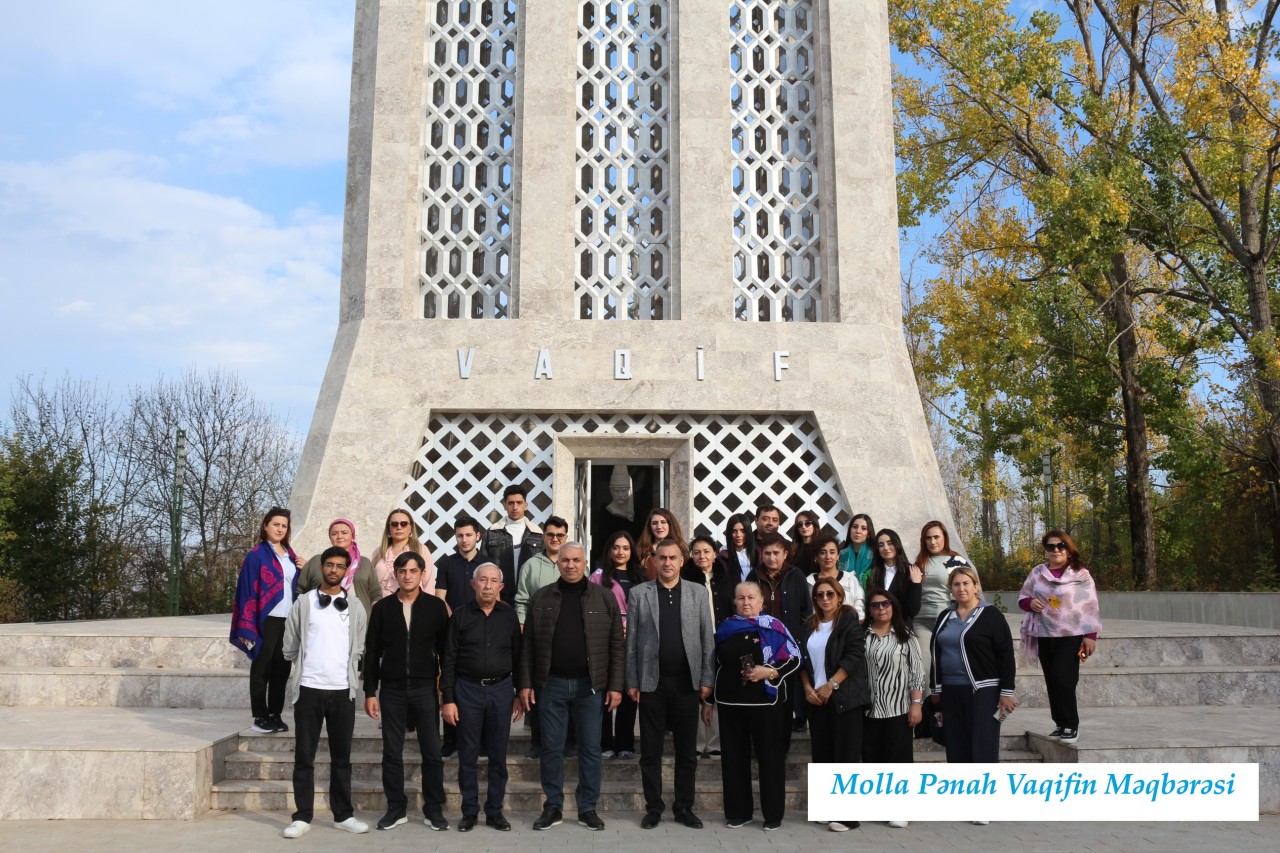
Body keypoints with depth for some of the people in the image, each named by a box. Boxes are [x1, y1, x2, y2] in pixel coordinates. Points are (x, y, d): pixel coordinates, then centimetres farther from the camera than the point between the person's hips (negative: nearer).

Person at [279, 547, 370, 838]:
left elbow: (359, 649, 10)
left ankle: (343, 815, 18)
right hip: (309, 688, -1)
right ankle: (302, 817, 13)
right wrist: (308, 666, 9)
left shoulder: (355, 608, 6)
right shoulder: (303, 603, 1)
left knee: (342, 756, 9)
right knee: (304, 756, 4)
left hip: (343, 690, 1)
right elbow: (290, 647, 5)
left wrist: (346, 671, 5)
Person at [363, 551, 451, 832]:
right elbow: (372, 653, 6)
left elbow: (445, 650, 3)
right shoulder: (383, 608, 4)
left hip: (425, 689, -1)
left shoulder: (436, 606, 1)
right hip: (391, 690, 1)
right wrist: (370, 692, 1)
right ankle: (396, 809, 19)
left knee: (432, 753, 1)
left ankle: (434, 809, 13)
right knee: (392, 754, 7)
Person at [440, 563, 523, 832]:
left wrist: (520, 695, 6)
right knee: (468, 755, 7)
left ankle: (495, 811, 19)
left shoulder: (509, 615, 2)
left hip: (501, 689, 1)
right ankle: (469, 811, 19)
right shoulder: (461, 615, -1)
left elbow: (518, 656, 7)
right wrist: (447, 699, -4)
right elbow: (449, 659, 0)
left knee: (498, 754, 7)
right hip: (468, 689, -1)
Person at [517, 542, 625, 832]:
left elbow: (617, 645, -1)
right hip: (551, 684, 1)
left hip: (590, 685, -1)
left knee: (590, 748, 7)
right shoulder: (541, 598, 2)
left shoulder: (604, 598, -1)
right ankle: (553, 807, 20)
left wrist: (616, 685, -5)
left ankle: (588, 808, 19)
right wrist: (525, 683, -2)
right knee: (552, 748, 8)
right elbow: (528, 644, 3)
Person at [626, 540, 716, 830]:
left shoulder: (698, 592, 4)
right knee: (650, 750, 6)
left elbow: (708, 638, 4)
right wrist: (631, 681, -3)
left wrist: (706, 679, -1)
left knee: (687, 750, 8)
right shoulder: (639, 593, 2)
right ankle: (653, 808, 17)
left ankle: (684, 807, 20)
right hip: (651, 682, -1)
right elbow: (631, 640, 1)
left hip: (687, 682, 1)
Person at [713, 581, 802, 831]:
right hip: (730, 701, 4)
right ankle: (738, 812, 18)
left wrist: (769, 672, -18)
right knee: (734, 756, 8)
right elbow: (716, 663, 16)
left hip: (765, 700, -4)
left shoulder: (773, 627, -4)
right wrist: (711, 698, 15)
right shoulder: (725, 628, 8)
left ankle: (773, 814, 12)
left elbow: (794, 658, -4)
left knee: (770, 756, 2)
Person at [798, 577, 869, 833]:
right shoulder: (809, 626, 14)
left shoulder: (850, 621, -4)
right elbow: (803, 659, 14)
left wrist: (831, 685, -16)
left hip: (845, 698, -6)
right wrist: (807, 687, -1)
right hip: (816, 698, 6)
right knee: (822, 753, 7)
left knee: (846, 754, -5)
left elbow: (854, 656, -13)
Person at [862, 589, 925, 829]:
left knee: (898, 757, 1)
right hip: (869, 708, 2)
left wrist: (916, 703, -7)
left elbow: (917, 672, 0)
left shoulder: (906, 636, 3)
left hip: (899, 708, -2)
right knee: (871, 757, 7)